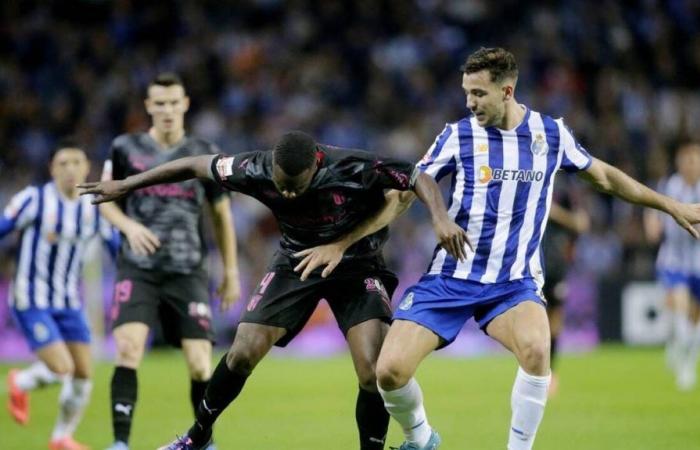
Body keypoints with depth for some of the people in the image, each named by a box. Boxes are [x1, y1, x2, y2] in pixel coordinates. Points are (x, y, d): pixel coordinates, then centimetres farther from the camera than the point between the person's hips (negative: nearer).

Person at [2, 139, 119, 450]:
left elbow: (119, 247, 12)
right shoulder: (34, 200, -13)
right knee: (61, 369, -17)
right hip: (31, 302, -5)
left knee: (83, 376, 1)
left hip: (69, 304, 5)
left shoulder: (94, 209, 2)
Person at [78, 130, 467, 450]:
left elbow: (419, 178, -24)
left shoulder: (355, 169, -33)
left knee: (373, 371, -20)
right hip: (296, 262, 3)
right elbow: (195, 166, -9)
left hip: (357, 266, -2)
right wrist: (125, 186, -2)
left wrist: (441, 218, -43)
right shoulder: (258, 170, -23)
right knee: (243, 353, -3)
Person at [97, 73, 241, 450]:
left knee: (199, 365, -4)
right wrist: (129, 225, -9)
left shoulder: (205, 154, 4)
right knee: (128, 349, -21)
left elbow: (221, 214, 13)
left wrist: (231, 271, 12)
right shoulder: (125, 148, 3)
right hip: (138, 269, -1)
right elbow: (105, 199, 12)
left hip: (188, 273, 1)